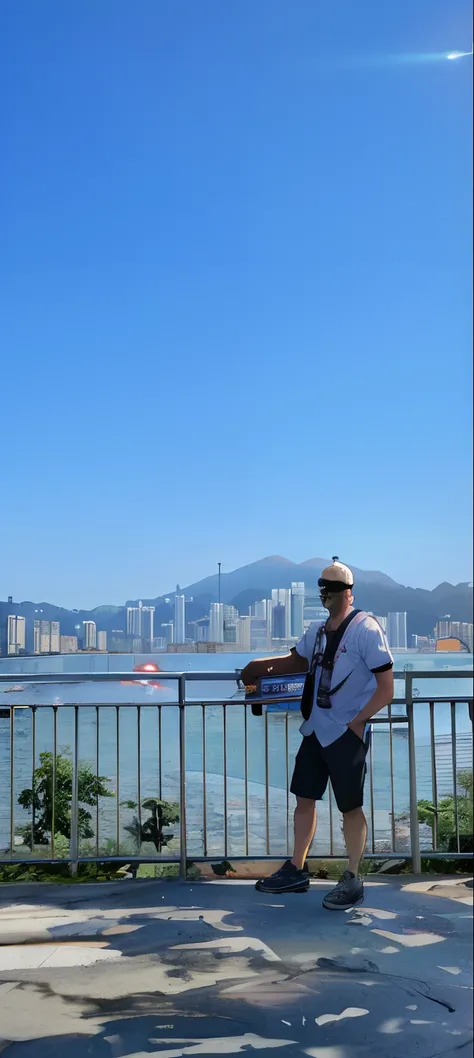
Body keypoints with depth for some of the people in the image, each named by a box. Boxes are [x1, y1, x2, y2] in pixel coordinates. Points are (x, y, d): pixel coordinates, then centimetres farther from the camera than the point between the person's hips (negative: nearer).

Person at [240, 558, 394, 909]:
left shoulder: (366, 629, -13)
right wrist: (264, 666, 9)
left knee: (351, 805, 4)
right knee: (305, 798, 13)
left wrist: (355, 722, -15)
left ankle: (353, 881, 18)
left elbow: (386, 688, -14)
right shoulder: (317, 632, 8)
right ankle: (297, 870, 26)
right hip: (316, 730, 7)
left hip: (348, 734, -7)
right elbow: (297, 661, 27)